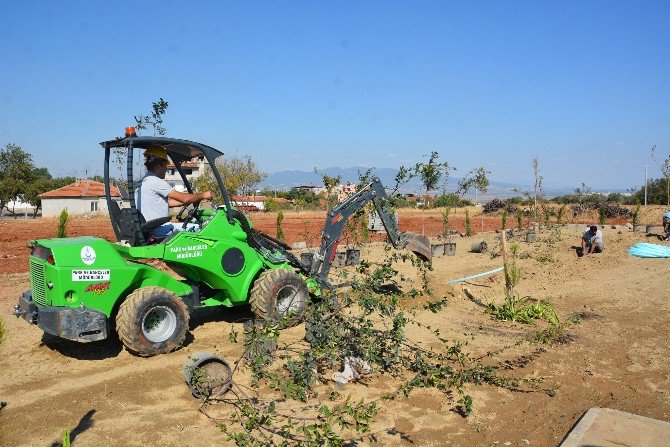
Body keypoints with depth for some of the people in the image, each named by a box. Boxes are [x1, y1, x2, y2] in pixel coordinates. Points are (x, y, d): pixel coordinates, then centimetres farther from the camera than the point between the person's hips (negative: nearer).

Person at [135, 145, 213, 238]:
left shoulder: (143, 181, 19)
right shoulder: (155, 181, -13)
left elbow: (168, 202, 19)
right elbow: (184, 198, -14)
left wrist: (197, 198, 16)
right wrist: (203, 195, 2)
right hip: (158, 229, -11)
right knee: (197, 228, -15)